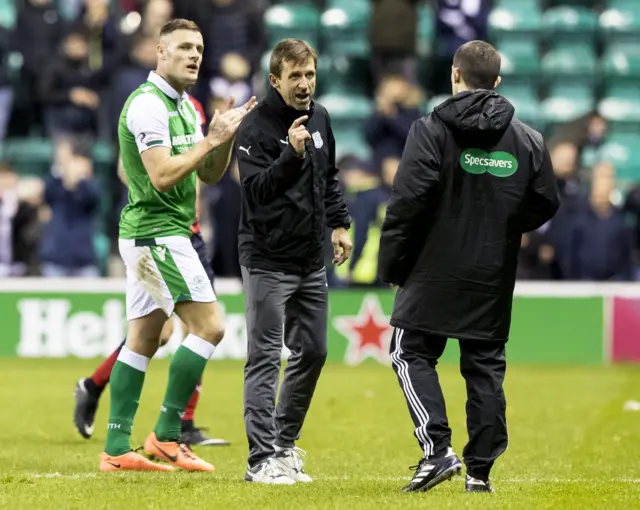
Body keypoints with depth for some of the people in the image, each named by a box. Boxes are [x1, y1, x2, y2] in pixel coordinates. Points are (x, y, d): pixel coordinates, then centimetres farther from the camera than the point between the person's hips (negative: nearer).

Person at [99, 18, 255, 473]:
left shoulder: (185, 106, 15)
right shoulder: (148, 105, -15)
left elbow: (210, 175, 17)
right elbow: (162, 176, -23)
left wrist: (226, 136, 1)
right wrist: (212, 139, -19)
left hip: (152, 236, 10)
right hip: (157, 233, -10)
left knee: (143, 340, 8)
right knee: (209, 326, -12)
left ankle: (117, 449, 8)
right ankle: (167, 436, -9)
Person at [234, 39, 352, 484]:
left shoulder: (319, 118, 8)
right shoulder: (256, 127, -14)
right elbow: (256, 189, -24)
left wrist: (339, 223, 15)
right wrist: (292, 153, -34)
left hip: (312, 260, 8)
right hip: (268, 260, -7)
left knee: (312, 352, 12)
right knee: (265, 358, -8)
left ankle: (285, 443, 26)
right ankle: (262, 459, -9)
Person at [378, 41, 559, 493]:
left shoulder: (432, 130, -10)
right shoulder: (527, 140, 3)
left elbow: (407, 202, -15)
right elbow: (545, 204, 7)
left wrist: (391, 265, -5)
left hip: (436, 273, -4)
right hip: (494, 280, 4)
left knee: (413, 354, 6)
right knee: (485, 367, 10)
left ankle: (437, 448, -10)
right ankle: (481, 469, 10)